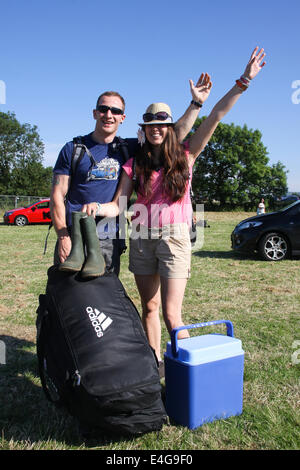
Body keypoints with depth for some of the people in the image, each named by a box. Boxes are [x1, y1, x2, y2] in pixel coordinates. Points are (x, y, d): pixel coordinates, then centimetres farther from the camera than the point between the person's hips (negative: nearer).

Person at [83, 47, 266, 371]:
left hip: (174, 237, -3)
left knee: (171, 314, -7)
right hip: (142, 238, 3)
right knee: (149, 307, 13)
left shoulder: (185, 155, 1)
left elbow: (216, 116, -5)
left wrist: (244, 80, -9)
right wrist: (98, 208, -20)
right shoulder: (135, 164, 6)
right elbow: (118, 206, 1)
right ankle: (154, 364, 28)